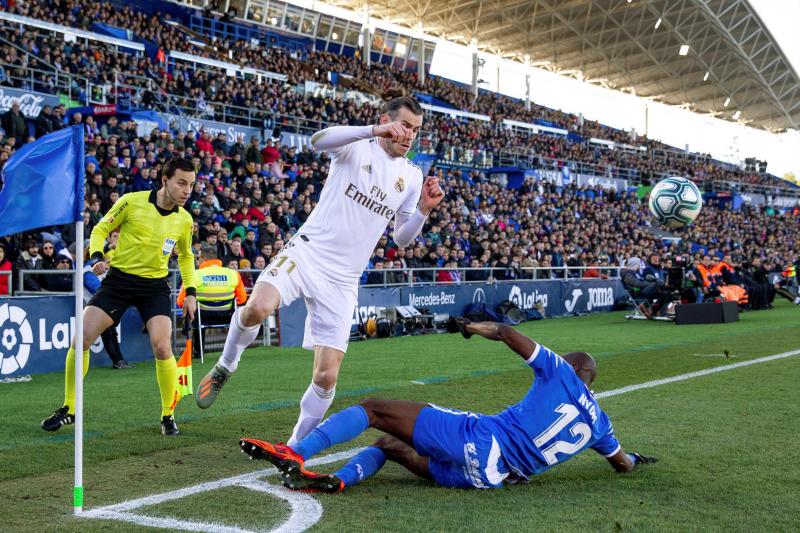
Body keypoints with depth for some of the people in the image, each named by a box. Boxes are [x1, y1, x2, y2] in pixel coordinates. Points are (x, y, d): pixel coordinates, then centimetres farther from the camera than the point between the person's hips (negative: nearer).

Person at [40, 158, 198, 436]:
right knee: (80, 339, -8)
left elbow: (186, 256, 17)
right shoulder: (132, 202, -10)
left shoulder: (185, 220, 0)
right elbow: (100, 229, 1)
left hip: (155, 285, 1)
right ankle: (68, 409, 12)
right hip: (118, 278, -1)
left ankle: (168, 415, 3)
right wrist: (97, 256, -18)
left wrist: (190, 291, 9)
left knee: (162, 348, -18)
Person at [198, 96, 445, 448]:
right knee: (258, 307, -32)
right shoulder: (357, 146, 0)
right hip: (307, 251, -3)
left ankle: (296, 446, 20)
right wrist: (373, 130, -33)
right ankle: (224, 367, 0)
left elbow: (401, 238, 15)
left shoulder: (412, 177, 11)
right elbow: (319, 140, -23)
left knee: (327, 377, -3)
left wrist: (424, 209, -3)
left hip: (342, 280, 3)